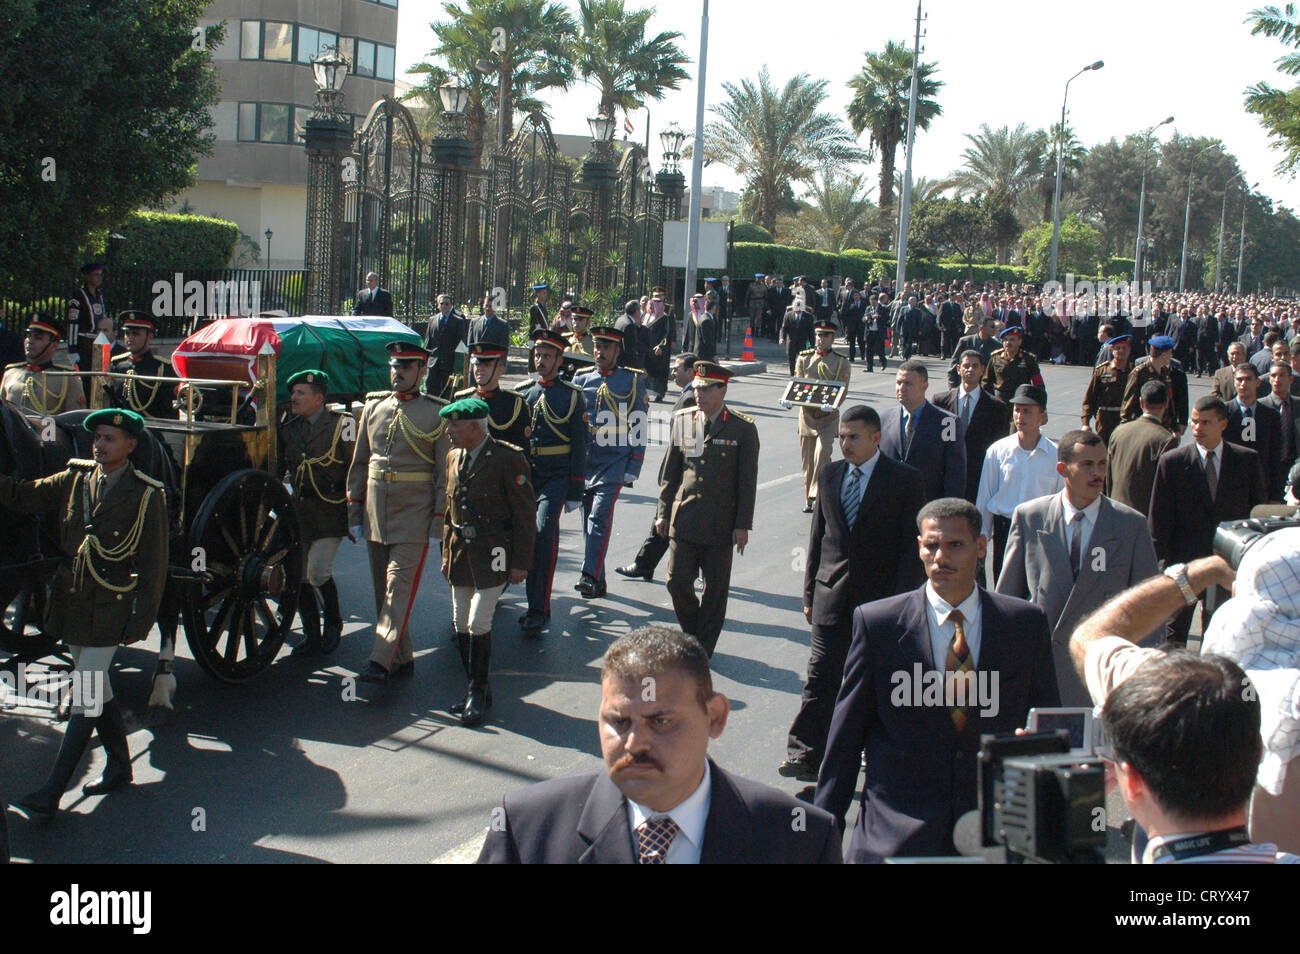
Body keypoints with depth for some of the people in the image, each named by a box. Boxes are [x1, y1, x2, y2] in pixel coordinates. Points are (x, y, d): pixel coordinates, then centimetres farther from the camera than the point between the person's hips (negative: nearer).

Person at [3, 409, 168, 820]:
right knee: (97, 688, 17)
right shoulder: (75, 479, 6)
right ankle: (120, 766, 33)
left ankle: (50, 794, -4)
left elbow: (153, 563, -7)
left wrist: (142, 618, -10)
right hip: (72, 599, 6)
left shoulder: (146, 494, -8)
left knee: (87, 697, -5)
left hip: (110, 608, -6)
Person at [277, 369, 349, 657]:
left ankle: (333, 624, 13)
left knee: (318, 572, -12)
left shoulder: (341, 424, -6)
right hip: (299, 509, 5)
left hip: (331, 511, -5)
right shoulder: (289, 428, 10)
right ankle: (311, 635, 16)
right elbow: (276, 468, 19)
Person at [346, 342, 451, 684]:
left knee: (400, 586, -11)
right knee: (382, 590, 9)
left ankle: (381, 661, -14)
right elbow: (359, 463, 14)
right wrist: (354, 512, 10)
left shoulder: (436, 413, -3)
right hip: (376, 512, 5)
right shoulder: (373, 406, 10)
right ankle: (402, 659, 19)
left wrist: (438, 524, -9)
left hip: (414, 514, -5)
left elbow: (445, 473, -4)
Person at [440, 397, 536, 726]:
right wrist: (446, 554, 16)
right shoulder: (454, 458, 9)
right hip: (461, 553, 7)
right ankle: (477, 691, 23)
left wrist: (520, 563, -12)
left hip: (493, 555, -7)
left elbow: (525, 514, -10)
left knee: (478, 624, -10)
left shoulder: (508, 459, -12)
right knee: (461, 625, 9)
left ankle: (478, 693, 5)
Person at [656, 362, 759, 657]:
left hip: (720, 523, -2)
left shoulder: (743, 428, -5)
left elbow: (747, 481, -4)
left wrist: (743, 524, -7)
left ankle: (703, 648, 20)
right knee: (677, 580, 0)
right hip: (684, 519, 3)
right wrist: (663, 512, 7)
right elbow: (669, 471, 10)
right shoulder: (682, 420, 4)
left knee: (715, 589, 6)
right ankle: (692, 633, 25)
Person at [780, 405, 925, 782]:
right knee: (821, 674, -3)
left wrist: (902, 600, -12)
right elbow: (818, 535, 13)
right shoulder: (831, 474, 9)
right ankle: (806, 755, -3)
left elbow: (912, 544, -6)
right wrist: (810, 592, 9)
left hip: (880, 596, -3)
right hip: (832, 594, 3)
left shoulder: (905, 480, -5)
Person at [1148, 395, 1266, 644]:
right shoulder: (1172, 462, -5)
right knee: (1173, 633, 8)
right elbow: (1159, 519, -3)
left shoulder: (1248, 460, 0)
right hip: (1183, 558, -1)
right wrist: (1161, 561, -8)